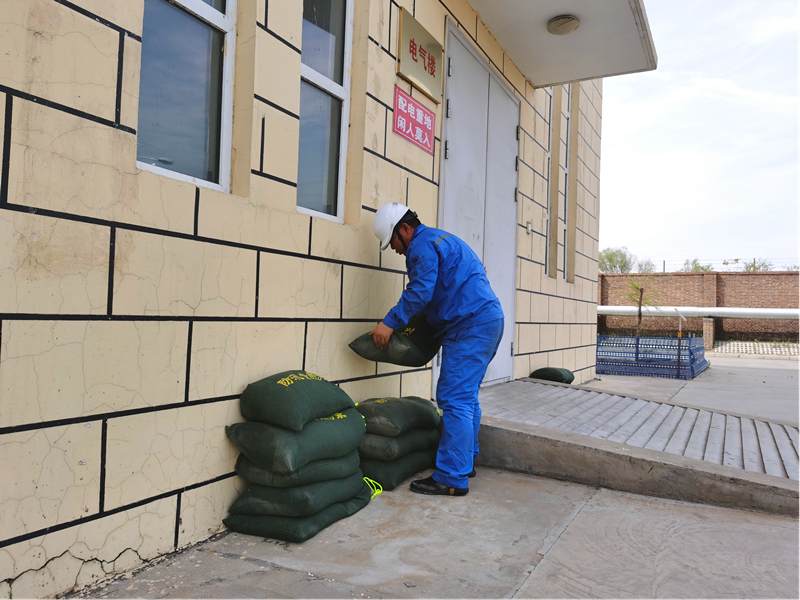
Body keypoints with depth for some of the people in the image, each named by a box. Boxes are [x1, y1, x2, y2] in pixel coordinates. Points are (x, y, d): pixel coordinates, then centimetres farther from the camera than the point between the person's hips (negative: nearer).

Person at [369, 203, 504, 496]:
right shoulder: (443, 239, 25)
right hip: (488, 320, 11)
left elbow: (419, 292, -18)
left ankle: (452, 479, -8)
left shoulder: (423, 245, -8)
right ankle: (465, 463, 24)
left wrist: (389, 323, -13)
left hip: (470, 326, -11)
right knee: (466, 397, 16)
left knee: (454, 400, -11)